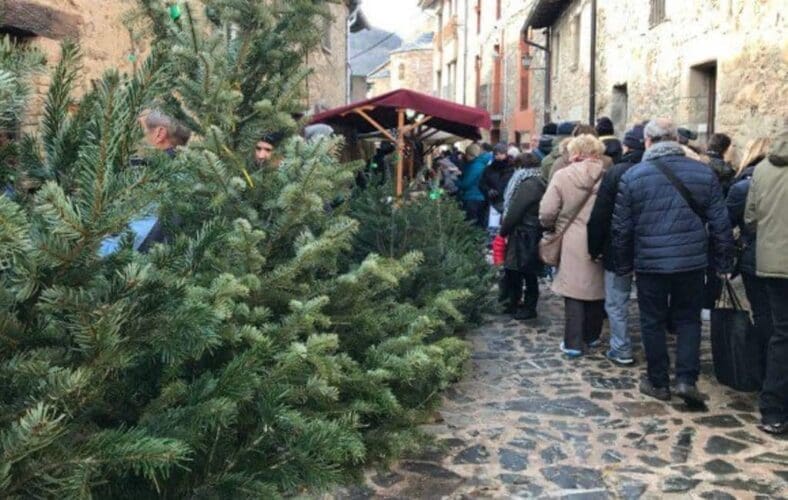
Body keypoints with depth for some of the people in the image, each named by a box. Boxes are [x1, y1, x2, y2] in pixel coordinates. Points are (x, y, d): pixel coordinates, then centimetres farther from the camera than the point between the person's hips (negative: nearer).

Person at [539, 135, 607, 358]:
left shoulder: (563, 176, -8)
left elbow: (547, 212, -9)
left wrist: (551, 226, 12)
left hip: (574, 243, -2)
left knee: (574, 291, 5)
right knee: (596, 288, 16)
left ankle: (573, 343, 7)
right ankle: (592, 336, 30)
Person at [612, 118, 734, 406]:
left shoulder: (633, 176, -5)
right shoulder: (703, 173, 0)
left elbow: (621, 227, -2)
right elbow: (720, 224, 1)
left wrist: (623, 264, 9)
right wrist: (724, 262, 10)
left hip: (650, 263, -1)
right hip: (692, 262, 2)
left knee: (653, 322, 12)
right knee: (688, 320, 15)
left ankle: (658, 383, 19)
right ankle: (687, 379, 4)